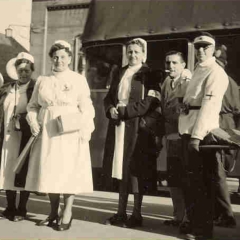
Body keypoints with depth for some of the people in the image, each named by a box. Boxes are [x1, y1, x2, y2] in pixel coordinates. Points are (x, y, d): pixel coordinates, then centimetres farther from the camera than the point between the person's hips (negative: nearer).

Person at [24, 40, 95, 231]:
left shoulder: (78, 79, 2)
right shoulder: (42, 81, 12)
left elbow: (86, 107, -3)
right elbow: (33, 105, 16)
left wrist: (86, 130, -15)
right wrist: (33, 121, -2)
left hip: (70, 133, -3)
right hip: (47, 133, 4)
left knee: (69, 170, -5)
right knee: (49, 170, 6)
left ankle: (67, 213, 2)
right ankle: (54, 212, 17)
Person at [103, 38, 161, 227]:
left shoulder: (149, 75, -3)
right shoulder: (119, 74, 17)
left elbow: (149, 103, -13)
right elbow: (109, 97, 18)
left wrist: (123, 111, -15)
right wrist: (111, 109, -4)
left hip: (136, 126, -6)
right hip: (119, 126, 6)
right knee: (122, 169, 10)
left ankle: (136, 214, 8)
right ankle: (121, 213, 17)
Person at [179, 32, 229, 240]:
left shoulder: (216, 72, -9)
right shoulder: (198, 70, 20)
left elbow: (208, 106, -18)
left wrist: (197, 135, -24)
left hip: (201, 132, -9)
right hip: (188, 129, 9)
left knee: (201, 183, -4)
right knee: (192, 181, 14)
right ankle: (193, 222, 24)